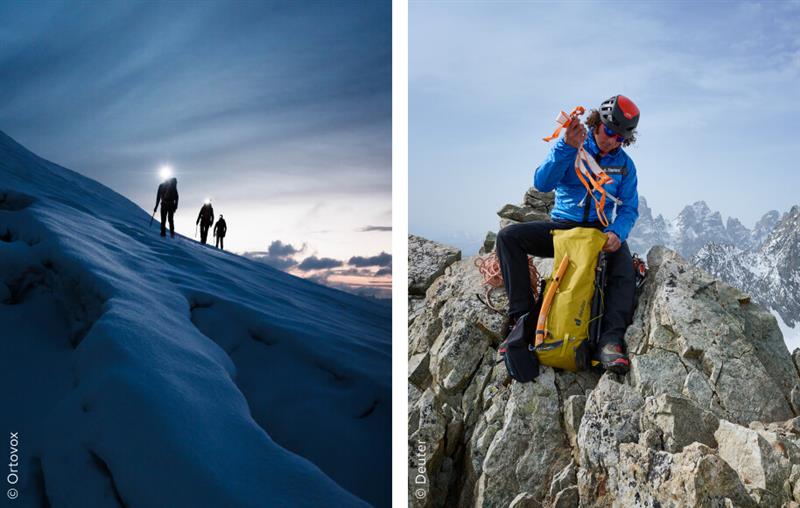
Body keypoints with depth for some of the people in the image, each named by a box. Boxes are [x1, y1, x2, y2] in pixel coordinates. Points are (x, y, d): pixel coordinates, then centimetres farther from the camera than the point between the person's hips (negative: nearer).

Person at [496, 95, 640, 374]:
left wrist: (616, 233, -20)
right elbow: (542, 183, -16)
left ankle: (610, 340, -40)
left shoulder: (624, 164, 6)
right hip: (561, 226, 0)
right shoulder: (570, 147, -1)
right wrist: (567, 147, -31)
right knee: (508, 236, -25)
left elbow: (629, 208, 4)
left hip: (599, 231, 1)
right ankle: (522, 314, -27)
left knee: (624, 264, -33)